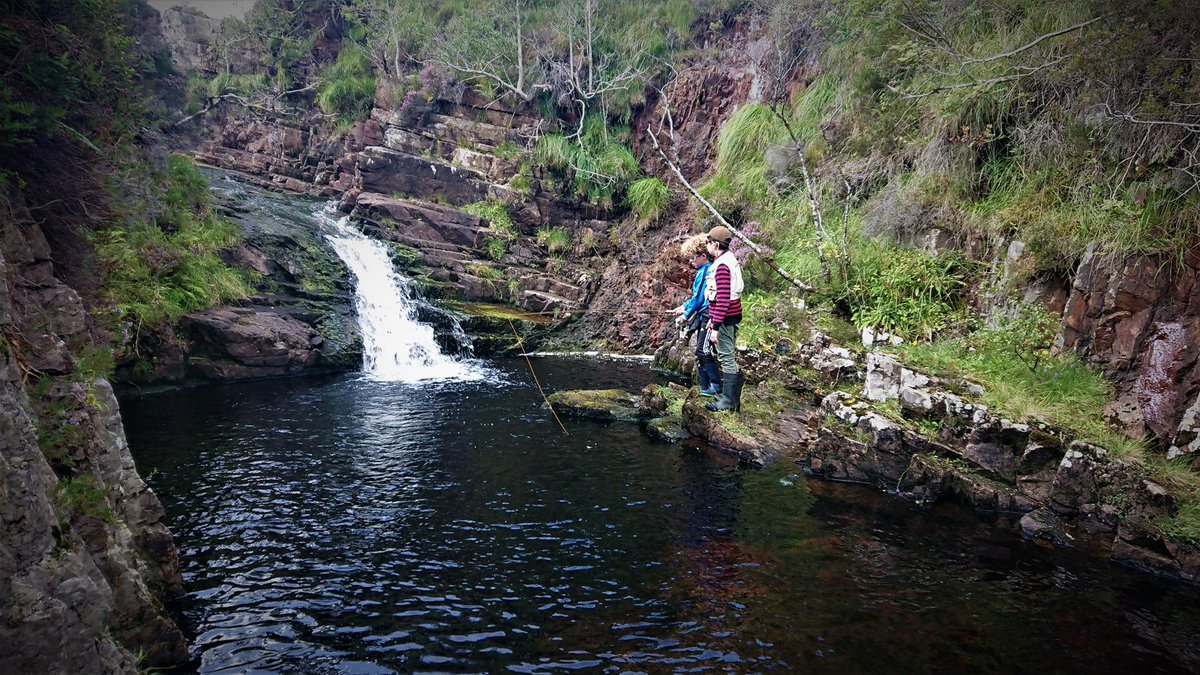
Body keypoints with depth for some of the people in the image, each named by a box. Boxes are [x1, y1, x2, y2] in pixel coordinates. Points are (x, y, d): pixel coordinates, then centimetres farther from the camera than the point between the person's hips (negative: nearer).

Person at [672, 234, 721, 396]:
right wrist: (684, 307, 17)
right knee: (700, 352, 12)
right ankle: (705, 387, 18)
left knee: (703, 351, -10)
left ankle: (716, 385, -3)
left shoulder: (706, 271, -16)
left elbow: (699, 298, -16)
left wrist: (687, 315, -6)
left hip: (707, 316, -10)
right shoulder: (703, 271, 14)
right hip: (703, 317, 10)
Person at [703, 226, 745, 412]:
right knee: (729, 357, 16)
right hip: (731, 316, 10)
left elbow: (722, 299, -24)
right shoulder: (728, 260, 13)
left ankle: (729, 401, 2)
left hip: (725, 319, -10)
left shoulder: (722, 265, -20)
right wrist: (712, 319, 24)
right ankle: (731, 397, 25)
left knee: (727, 358, -4)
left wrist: (716, 326, -24)